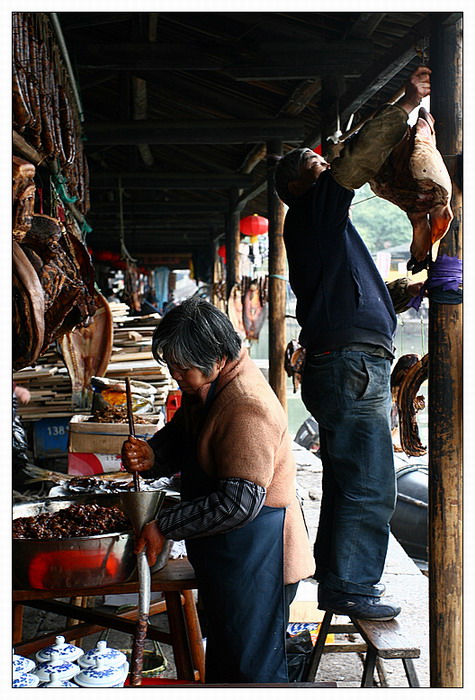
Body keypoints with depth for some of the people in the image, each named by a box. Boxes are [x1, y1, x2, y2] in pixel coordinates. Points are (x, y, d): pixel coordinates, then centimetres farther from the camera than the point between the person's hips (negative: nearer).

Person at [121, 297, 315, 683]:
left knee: (252, 669, 2)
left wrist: (164, 527, -23)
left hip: (256, 559, -10)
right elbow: (180, 434, 18)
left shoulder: (248, 409, -28)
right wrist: (151, 456, -6)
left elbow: (238, 503, -32)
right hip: (223, 557, 10)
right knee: (223, 656, 22)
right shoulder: (205, 387, 4)